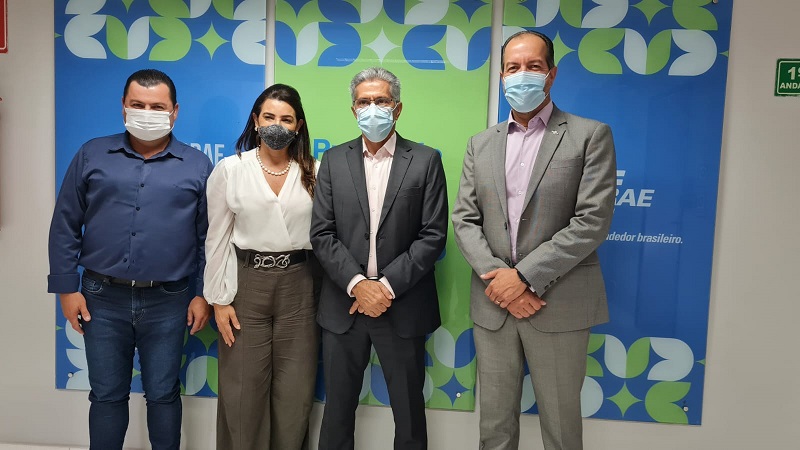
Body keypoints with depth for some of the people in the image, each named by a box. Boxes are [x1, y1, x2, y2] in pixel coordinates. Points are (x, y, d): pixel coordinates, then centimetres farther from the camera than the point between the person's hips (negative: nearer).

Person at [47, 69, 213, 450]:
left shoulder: (197, 167, 1)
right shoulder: (92, 156, 4)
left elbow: (210, 237, 2)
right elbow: (65, 226, 6)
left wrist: (205, 294, -1)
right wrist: (67, 287, 2)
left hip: (168, 302, -1)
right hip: (102, 298, 1)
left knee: (163, 394, 12)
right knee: (106, 395, 14)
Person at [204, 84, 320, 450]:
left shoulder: (314, 173, 2)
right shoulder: (229, 170, -2)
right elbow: (217, 239, 0)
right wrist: (219, 299, -2)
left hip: (298, 286, 1)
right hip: (246, 284, -1)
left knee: (295, 389, 10)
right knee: (243, 389, 9)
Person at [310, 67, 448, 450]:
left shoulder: (425, 161, 0)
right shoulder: (334, 160, 6)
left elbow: (433, 235, -6)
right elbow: (322, 234, -1)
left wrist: (387, 285, -13)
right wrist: (358, 284, -13)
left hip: (403, 307, -1)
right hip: (343, 304, 2)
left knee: (409, 411, 12)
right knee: (338, 408, 14)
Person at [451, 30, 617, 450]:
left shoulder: (590, 136, -2)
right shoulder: (481, 144, 11)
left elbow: (592, 221, -11)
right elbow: (464, 220, 5)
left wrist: (523, 275, -16)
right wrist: (497, 277, -11)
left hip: (559, 305, -3)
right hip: (493, 304, 4)